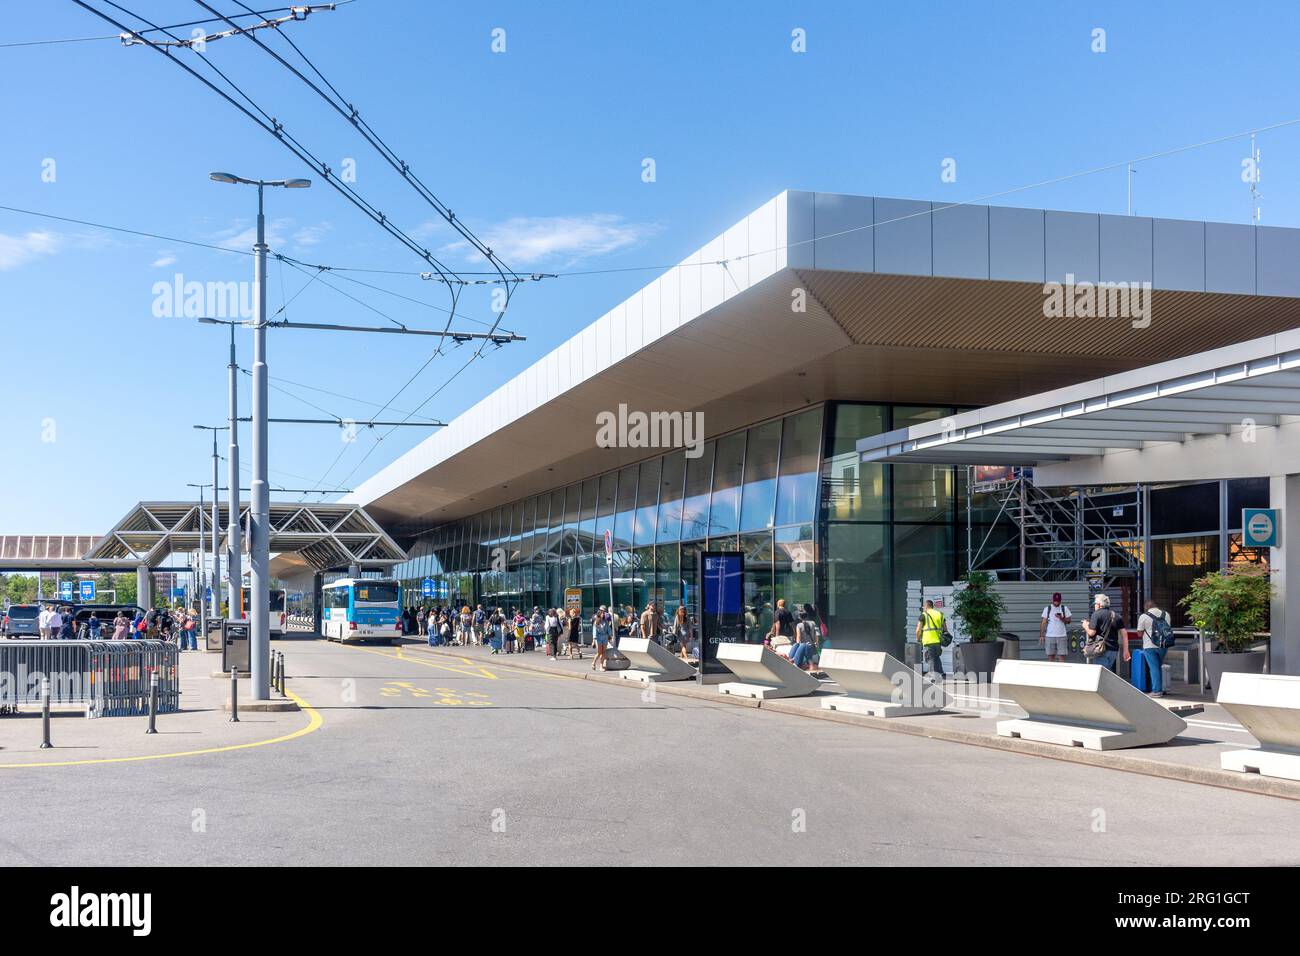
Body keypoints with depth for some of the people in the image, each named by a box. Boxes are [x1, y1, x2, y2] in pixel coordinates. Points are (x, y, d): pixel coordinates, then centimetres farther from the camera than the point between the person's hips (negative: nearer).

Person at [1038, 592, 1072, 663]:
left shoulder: (1064, 608, 7)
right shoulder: (1047, 609, 5)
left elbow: (1068, 621, 6)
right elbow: (1043, 623, 4)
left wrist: (1062, 618, -14)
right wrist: (1041, 635, -2)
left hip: (1062, 636, 0)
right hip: (1050, 636, 0)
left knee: (1061, 656, -5)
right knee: (1050, 657, 2)